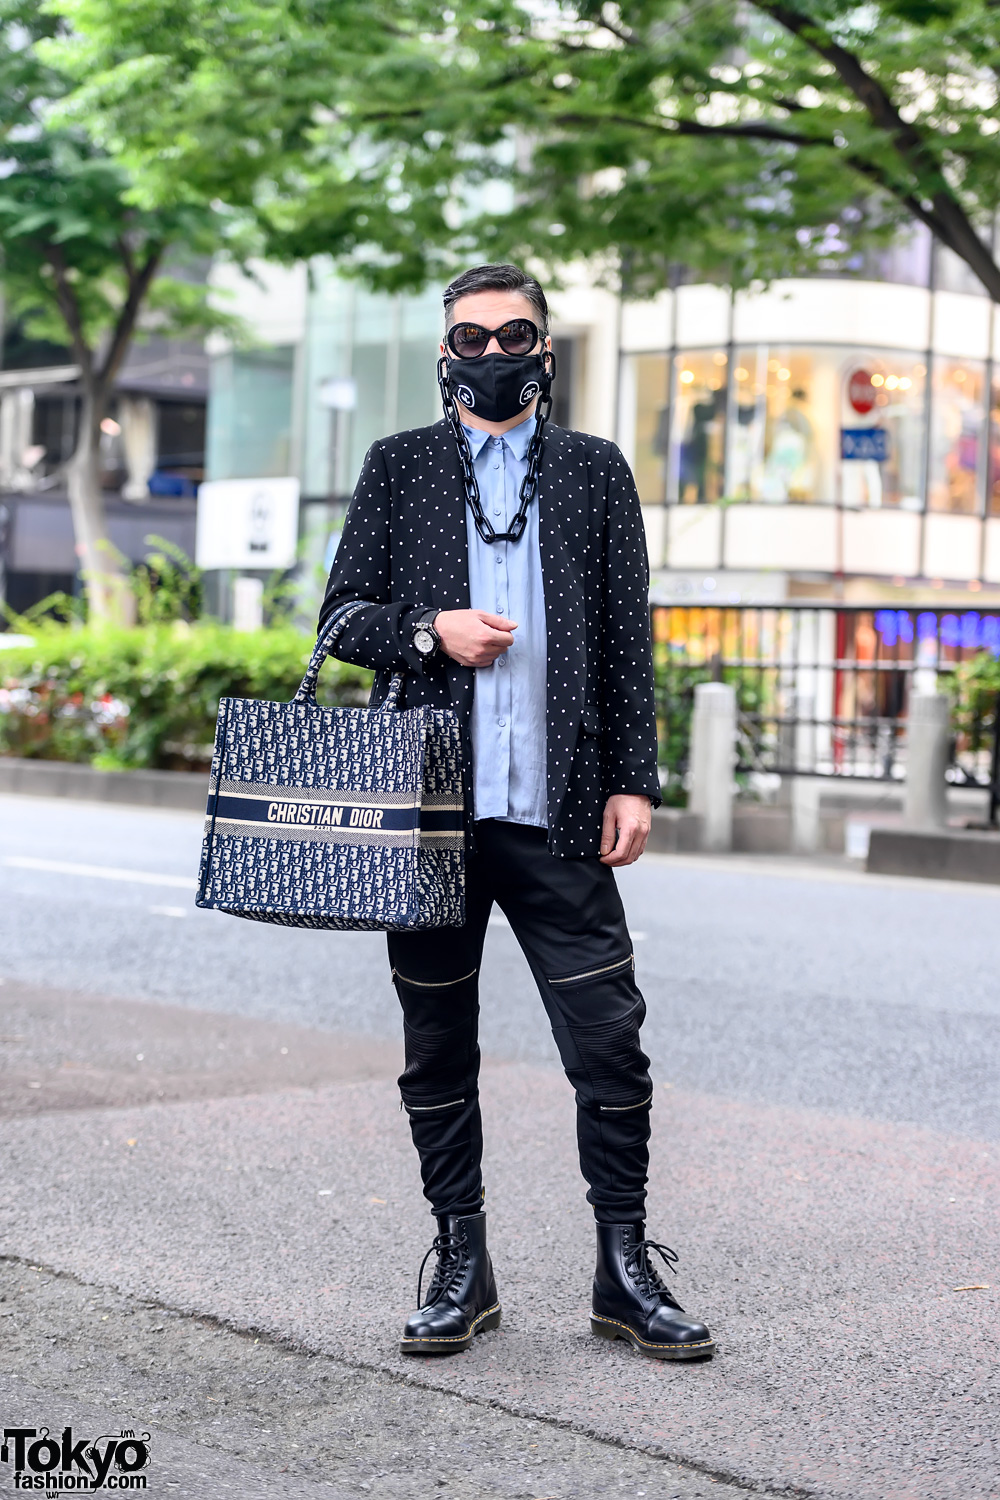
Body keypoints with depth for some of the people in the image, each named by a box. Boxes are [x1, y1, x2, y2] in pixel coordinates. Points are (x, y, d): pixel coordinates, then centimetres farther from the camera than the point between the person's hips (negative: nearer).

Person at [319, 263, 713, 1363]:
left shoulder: (595, 471, 12)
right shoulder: (398, 466, 12)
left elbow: (628, 640, 10)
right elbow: (342, 611, 11)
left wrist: (633, 780, 1)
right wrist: (430, 632, -8)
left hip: (559, 810, -1)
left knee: (609, 1042, -3)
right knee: (438, 1049, 7)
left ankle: (626, 1270, 9)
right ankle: (461, 1267, 18)